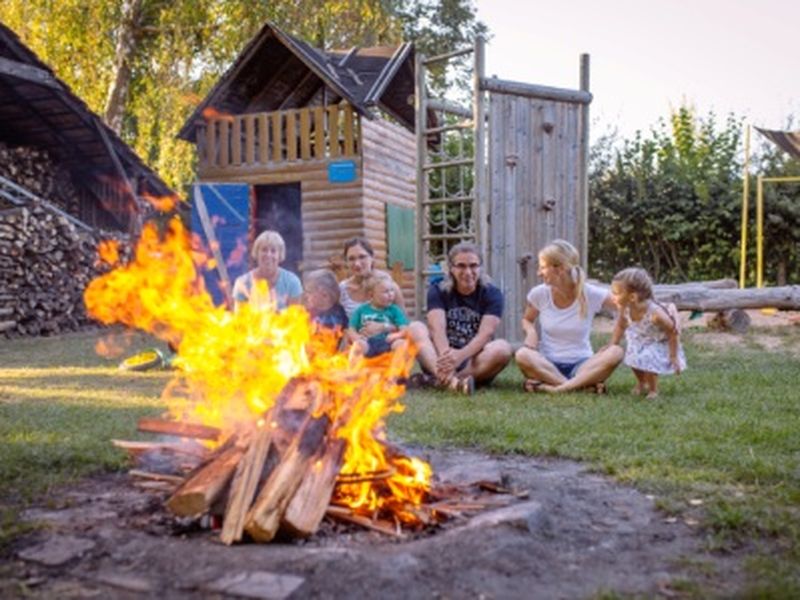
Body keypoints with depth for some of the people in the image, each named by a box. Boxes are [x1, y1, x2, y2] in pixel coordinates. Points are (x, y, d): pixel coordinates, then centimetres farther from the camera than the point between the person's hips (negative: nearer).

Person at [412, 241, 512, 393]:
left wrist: (460, 356, -35)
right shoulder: (438, 291, 3)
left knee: (502, 348, -29)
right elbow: (437, 329, -14)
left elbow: (486, 333, -15)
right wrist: (446, 356, -35)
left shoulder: (492, 294, 0)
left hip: (476, 361, -1)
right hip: (445, 357, 1)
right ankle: (452, 380, -47)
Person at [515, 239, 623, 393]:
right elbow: (527, 320, 15)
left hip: (581, 365, 0)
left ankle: (554, 387, -33)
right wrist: (531, 331, -8)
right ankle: (585, 384, -29)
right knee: (522, 355, -33)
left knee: (615, 353, -30)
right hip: (547, 365, 1)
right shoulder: (539, 294, -2)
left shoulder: (591, 294, -8)